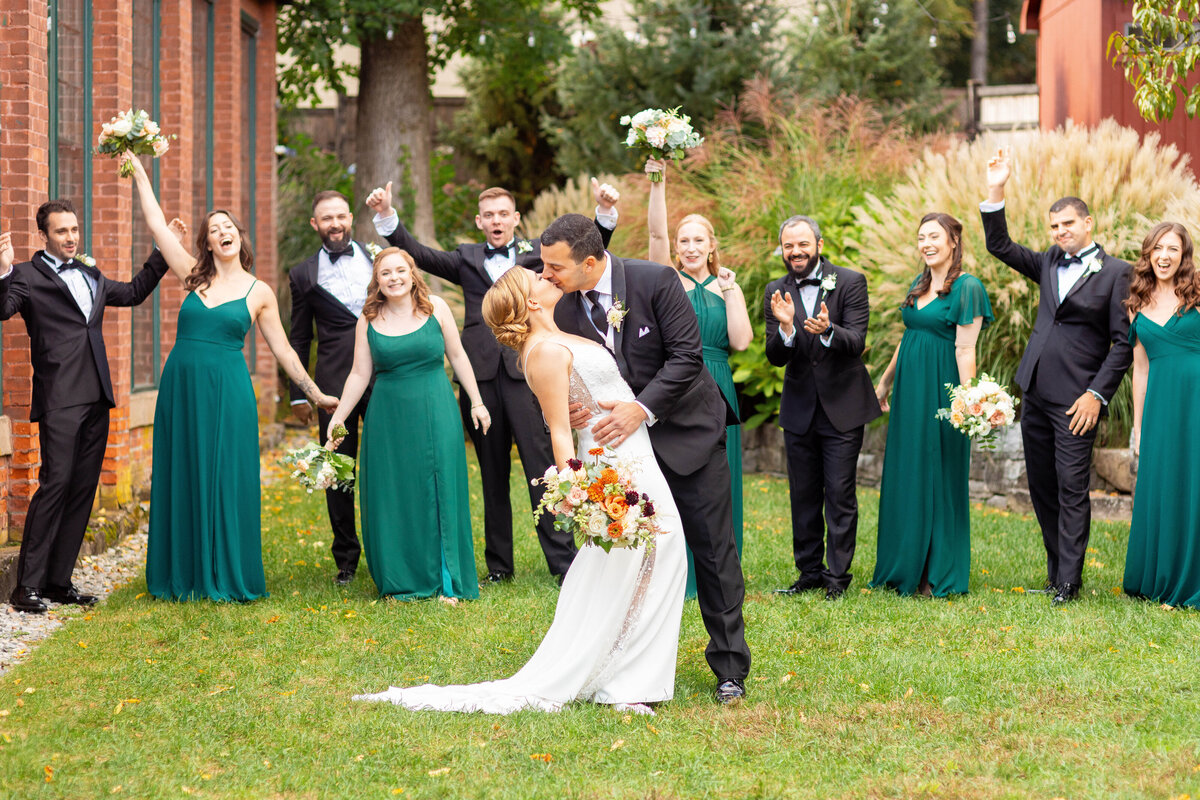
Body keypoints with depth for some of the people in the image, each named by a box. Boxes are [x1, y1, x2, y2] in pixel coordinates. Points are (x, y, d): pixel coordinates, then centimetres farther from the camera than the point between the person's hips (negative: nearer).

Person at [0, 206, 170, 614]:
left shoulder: (90, 275, 20)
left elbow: (133, 292, 34)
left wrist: (165, 251, 29)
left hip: (96, 399, 7)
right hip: (59, 400, -7)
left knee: (83, 489, 6)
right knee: (55, 484, -12)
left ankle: (59, 581, 12)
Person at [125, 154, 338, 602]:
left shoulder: (259, 293, 5)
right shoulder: (195, 278, 8)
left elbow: (282, 350, 10)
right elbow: (156, 225, 8)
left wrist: (314, 393, 10)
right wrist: (139, 173, 8)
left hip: (227, 393, -2)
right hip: (181, 387, 2)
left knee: (225, 482, -2)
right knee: (182, 478, 5)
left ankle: (228, 578, 6)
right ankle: (186, 576, 13)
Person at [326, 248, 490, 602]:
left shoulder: (436, 308, 0)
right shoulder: (368, 321, 2)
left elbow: (457, 356, 6)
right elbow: (360, 374, 5)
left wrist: (476, 403, 6)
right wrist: (338, 416, 2)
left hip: (435, 413, -1)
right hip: (388, 417, 1)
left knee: (439, 491, 1)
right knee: (393, 495, 3)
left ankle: (446, 579, 9)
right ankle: (401, 581, 12)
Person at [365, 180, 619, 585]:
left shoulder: (538, 253, 11)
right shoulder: (467, 259, 16)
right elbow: (418, 253, 6)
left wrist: (605, 212, -20)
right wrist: (387, 216, -7)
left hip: (526, 373, -3)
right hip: (481, 375, 3)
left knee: (542, 468, -7)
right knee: (493, 475, 9)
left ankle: (563, 562, -6)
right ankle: (498, 564, 16)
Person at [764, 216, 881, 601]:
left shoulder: (850, 283, -6)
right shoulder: (777, 292, 2)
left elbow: (857, 342, -15)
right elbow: (775, 357, -5)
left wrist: (827, 331, -36)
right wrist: (786, 327, -26)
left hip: (842, 408, -3)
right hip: (799, 409, 3)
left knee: (840, 494, -3)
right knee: (803, 496, 9)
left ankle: (838, 576, 3)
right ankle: (809, 572, 19)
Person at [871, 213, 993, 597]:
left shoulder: (967, 287, -10)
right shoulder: (918, 285, 13)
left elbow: (965, 349, -16)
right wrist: (884, 382, 28)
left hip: (940, 391, -8)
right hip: (909, 390, 8)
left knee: (938, 478, -2)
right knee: (903, 476, 10)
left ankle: (938, 575, 5)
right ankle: (906, 568, 19)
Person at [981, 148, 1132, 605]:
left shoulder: (1115, 273, -5)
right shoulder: (1050, 263, 13)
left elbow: (1123, 342, -7)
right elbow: (999, 246, 17)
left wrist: (1097, 394, -13)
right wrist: (995, 192, 6)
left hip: (1076, 400, -7)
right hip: (1035, 395, 7)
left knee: (1072, 489, -7)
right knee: (1042, 487, 11)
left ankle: (1068, 584, -5)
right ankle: (1057, 570, 20)